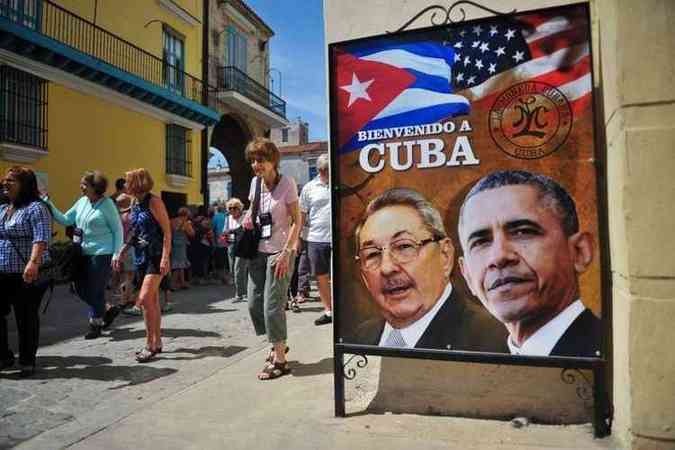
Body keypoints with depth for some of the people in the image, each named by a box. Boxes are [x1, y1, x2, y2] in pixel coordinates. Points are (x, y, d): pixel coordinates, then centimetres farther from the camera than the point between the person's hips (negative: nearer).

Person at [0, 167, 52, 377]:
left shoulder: (35, 208, -9)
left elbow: (41, 238, -20)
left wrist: (33, 262, -32)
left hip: (26, 275, -7)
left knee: (26, 318, 2)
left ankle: (27, 361, 16)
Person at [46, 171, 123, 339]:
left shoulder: (107, 203, -9)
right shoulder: (82, 202, 9)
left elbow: (118, 229, -8)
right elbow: (65, 220, 14)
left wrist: (116, 254, -13)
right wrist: (49, 205, 2)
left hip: (102, 254, -7)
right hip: (84, 254, 7)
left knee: (95, 291, 1)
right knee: (81, 288, 11)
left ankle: (95, 325, 19)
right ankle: (106, 310, 31)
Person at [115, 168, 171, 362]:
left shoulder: (154, 202, -10)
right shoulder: (135, 205, 12)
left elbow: (167, 231, -14)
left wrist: (165, 257, -21)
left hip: (156, 256, -8)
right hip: (141, 257, 8)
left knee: (145, 298, -14)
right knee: (152, 301, 12)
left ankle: (150, 344, -4)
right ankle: (156, 343, 21)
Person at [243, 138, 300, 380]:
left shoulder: (287, 183, -11)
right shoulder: (255, 182, 6)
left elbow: (297, 221, -11)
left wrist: (286, 253, -18)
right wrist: (248, 216, 0)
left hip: (279, 251, -6)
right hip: (258, 251, 7)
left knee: (272, 305, -5)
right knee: (254, 303, 9)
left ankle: (280, 360, 9)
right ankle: (277, 344, 29)